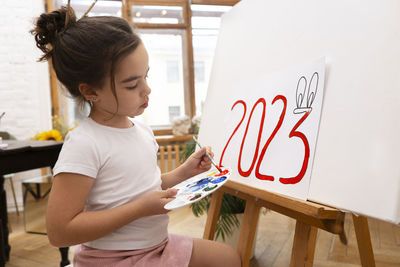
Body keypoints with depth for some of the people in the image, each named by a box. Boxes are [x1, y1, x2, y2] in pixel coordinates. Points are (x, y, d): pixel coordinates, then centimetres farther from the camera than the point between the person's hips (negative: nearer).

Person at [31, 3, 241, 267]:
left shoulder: (142, 129, 1)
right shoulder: (83, 144, -23)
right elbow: (60, 231, -24)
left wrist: (183, 172, -1)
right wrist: (141, 209, -26)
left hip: (157, 244, 7)